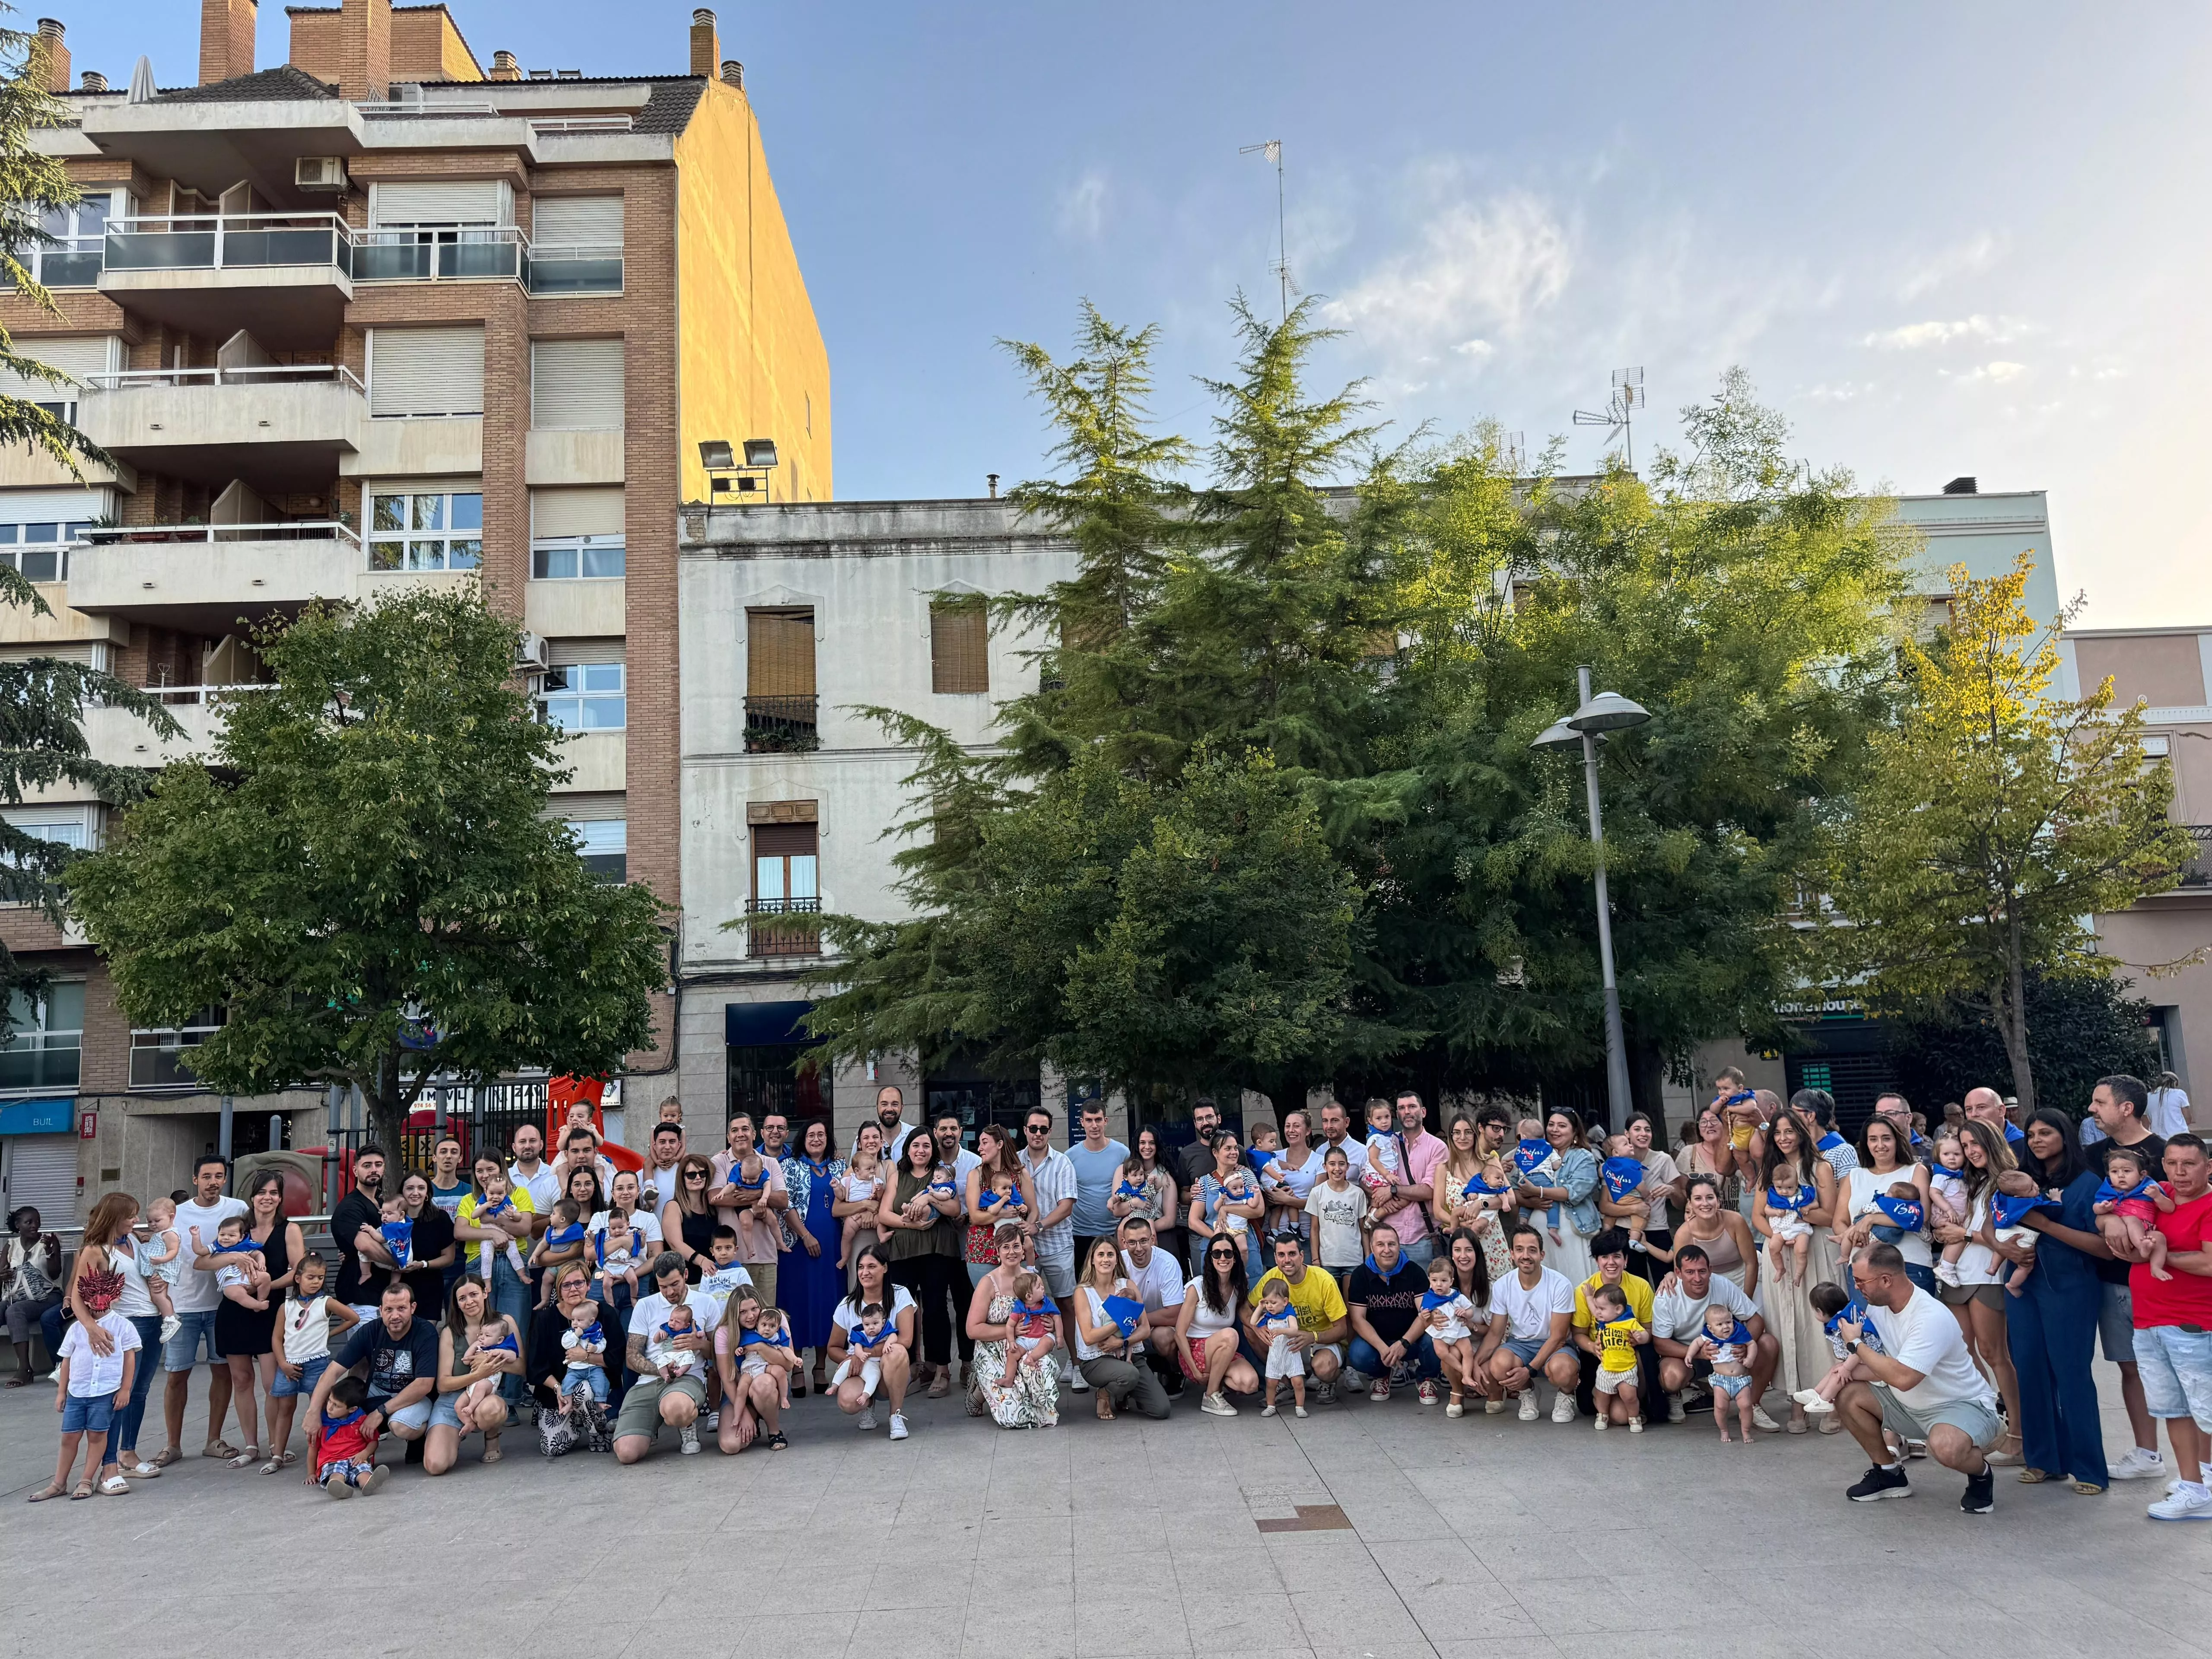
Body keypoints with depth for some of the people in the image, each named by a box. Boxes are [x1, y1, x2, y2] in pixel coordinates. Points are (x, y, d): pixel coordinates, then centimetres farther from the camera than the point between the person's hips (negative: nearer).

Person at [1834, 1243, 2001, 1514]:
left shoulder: (1932, 1317, -29)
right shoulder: (1878, 1307, -3)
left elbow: (1903, 1378, -35)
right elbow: (1879, 1366, 7)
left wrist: (1856, 1343, -24)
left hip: (1964, 1405, -8)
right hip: (1911, 1405, 8)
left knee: (1945, 1446, -39)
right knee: (1847, 1395, -8)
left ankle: (1981, 1474, -1)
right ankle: (1889, 1473, 11)